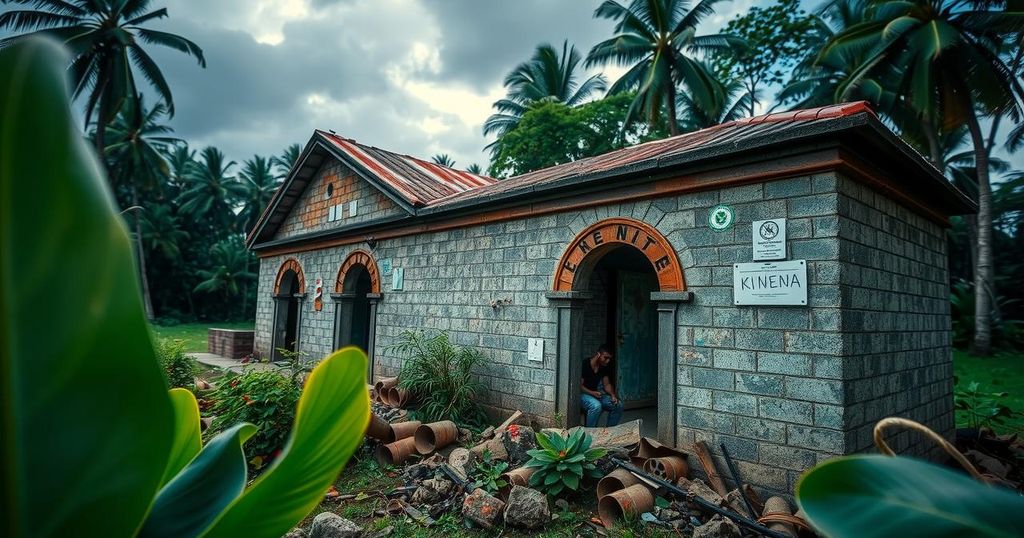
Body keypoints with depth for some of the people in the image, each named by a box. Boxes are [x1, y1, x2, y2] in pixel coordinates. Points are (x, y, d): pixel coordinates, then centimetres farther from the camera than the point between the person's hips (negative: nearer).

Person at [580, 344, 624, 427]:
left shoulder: (604, 367, 3)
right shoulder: (585, 364, -19)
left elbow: (606, 384, 8)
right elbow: (580, 385, -18)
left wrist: (613, 395, -11)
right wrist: (592, 393, -31)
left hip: (596, 393, 8)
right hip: (582, 394, -7)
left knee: (618, 405, -6)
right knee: (596, 405, -36)